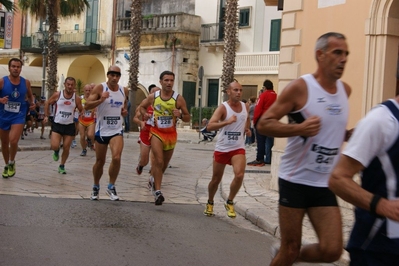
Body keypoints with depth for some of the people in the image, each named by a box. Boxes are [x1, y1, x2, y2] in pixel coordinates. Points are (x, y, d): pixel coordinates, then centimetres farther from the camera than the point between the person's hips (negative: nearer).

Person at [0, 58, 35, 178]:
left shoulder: (26, 82, -2)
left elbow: (30, 96, 16)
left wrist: (32, 103, -1)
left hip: (18, 116, -1)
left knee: (13, 141, -19)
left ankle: (12, 162, 7)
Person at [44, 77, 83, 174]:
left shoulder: (77, 98, -3)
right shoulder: (57, 95, -5)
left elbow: (81, 110, 8)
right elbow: (47, 103, 9)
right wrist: (46, 116, 3)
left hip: (69, 125, 1)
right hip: (57, 124, -1)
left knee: (66, 148, 4)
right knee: (54, 146, -14)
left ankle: (62, 166, 24)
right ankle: (56, 151, 24)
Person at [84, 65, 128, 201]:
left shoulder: (124, 90, 4)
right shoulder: (100, 88, -9)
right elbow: (86, 106, -14)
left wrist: (125, 111, 2)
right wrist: (101, 99, -29)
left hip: (117, 130, 2)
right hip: (102, 130, -2)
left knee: (116, 158, -19)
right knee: (100, 161, 10)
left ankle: (111, 187, -1)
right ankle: (96, 187, 33)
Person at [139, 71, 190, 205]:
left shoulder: (178, 98, -6)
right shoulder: (153, 97, -3)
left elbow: (188, 118, -1)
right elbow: (142, 107, 17)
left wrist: (180, 115, -22)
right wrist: (145, 114, -4)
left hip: (171, 134, 2)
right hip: (156, 132, -2)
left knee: (164, 164, 16)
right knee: (159, 161, -17)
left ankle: (155, 180, 45)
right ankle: (158, 192, -15)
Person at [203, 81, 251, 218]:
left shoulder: (245, 106, 3)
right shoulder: (223, 107, -13)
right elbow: (209, 126, -26)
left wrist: (247, 129, 8)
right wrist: (227, 121, -37)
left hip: (238, 148, 3)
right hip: (222, 148, -2)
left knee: (239, 175, -20)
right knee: (216, 179, 10)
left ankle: (229, 202, 2)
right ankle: (210, 203, 36)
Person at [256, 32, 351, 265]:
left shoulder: (345, 90, 7)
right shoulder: (300, 87, -12)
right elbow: (263, 124, -13)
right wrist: (299, 128, -27)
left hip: (325, 185, 5)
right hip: (296, 181, -5)